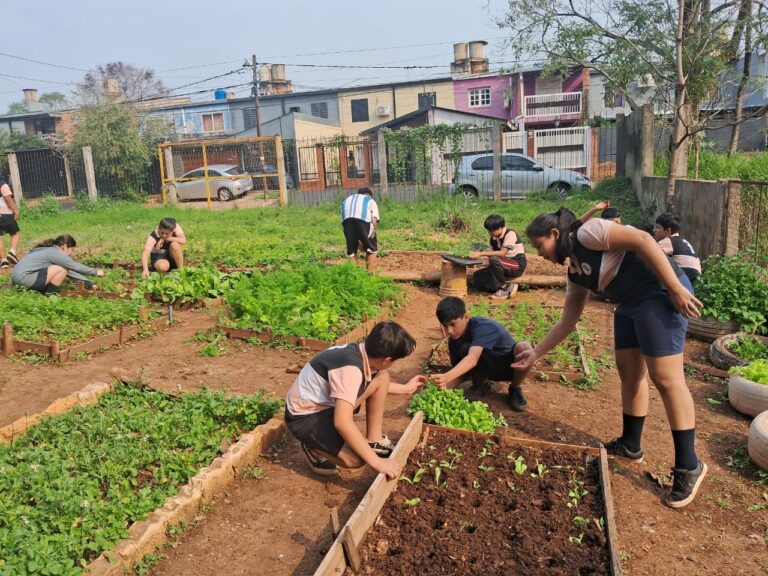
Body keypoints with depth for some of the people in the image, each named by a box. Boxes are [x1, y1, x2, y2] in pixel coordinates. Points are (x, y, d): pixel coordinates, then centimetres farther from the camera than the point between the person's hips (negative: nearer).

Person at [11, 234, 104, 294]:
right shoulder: (55, 252, -12)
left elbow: (70, 271, 17)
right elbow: (76, 266, -9)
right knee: (62, 270, -16)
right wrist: (95, 272, 2)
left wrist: (90, 284, 14)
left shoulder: (50, 251, 18)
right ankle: (49, 296, -5)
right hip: (23, 277, -10)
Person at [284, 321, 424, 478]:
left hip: (327, 403, 8)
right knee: (355, 459, -27)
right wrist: (377, 462, -38)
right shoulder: (351, 368, -34)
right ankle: (314, 448, 3)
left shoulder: (362, 352, -7)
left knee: (382, 378, -2)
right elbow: (342, 422, -41)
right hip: (304, 416, -8)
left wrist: (405, 388, 25)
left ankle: (374, 440, 9)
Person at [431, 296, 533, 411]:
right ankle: (481, 385, 1)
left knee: (525, 348, -39)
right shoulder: (454, 340, -12)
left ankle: (515, 389, -10)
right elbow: (459, 372, -7)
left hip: (510, 364, -4)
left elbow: (472, 359, -50)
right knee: (465, 349, -29)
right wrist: (443, 385, -28)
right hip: (488, 368, 4)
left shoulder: (482, 327, -33)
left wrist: (446, 377, -65)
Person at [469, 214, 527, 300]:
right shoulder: (493, 238, 5)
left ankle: (504, 289, -17)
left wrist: (481, 253, -34)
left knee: (494, 259, -36)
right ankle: (508, 287, -10)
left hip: (518, 265, -8)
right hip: (505, 266, 8)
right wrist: (477, 256, -19)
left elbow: (502, 253, -31)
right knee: (477, 276, -5)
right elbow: (491, 253, 0)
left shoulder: (510, 234, -19)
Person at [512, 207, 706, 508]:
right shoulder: (575, 273, 14)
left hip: (662, 293, -9)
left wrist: (676, 289, -22)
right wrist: (536, 353, 19)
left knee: (665, 377, -8)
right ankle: (630, 445, 27)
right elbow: (566, 322, 18)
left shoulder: (587, 233, -11)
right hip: (630, 305, 9)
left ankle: (688, 466, 2)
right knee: (628, 371, 12)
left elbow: (642, 240, -19)